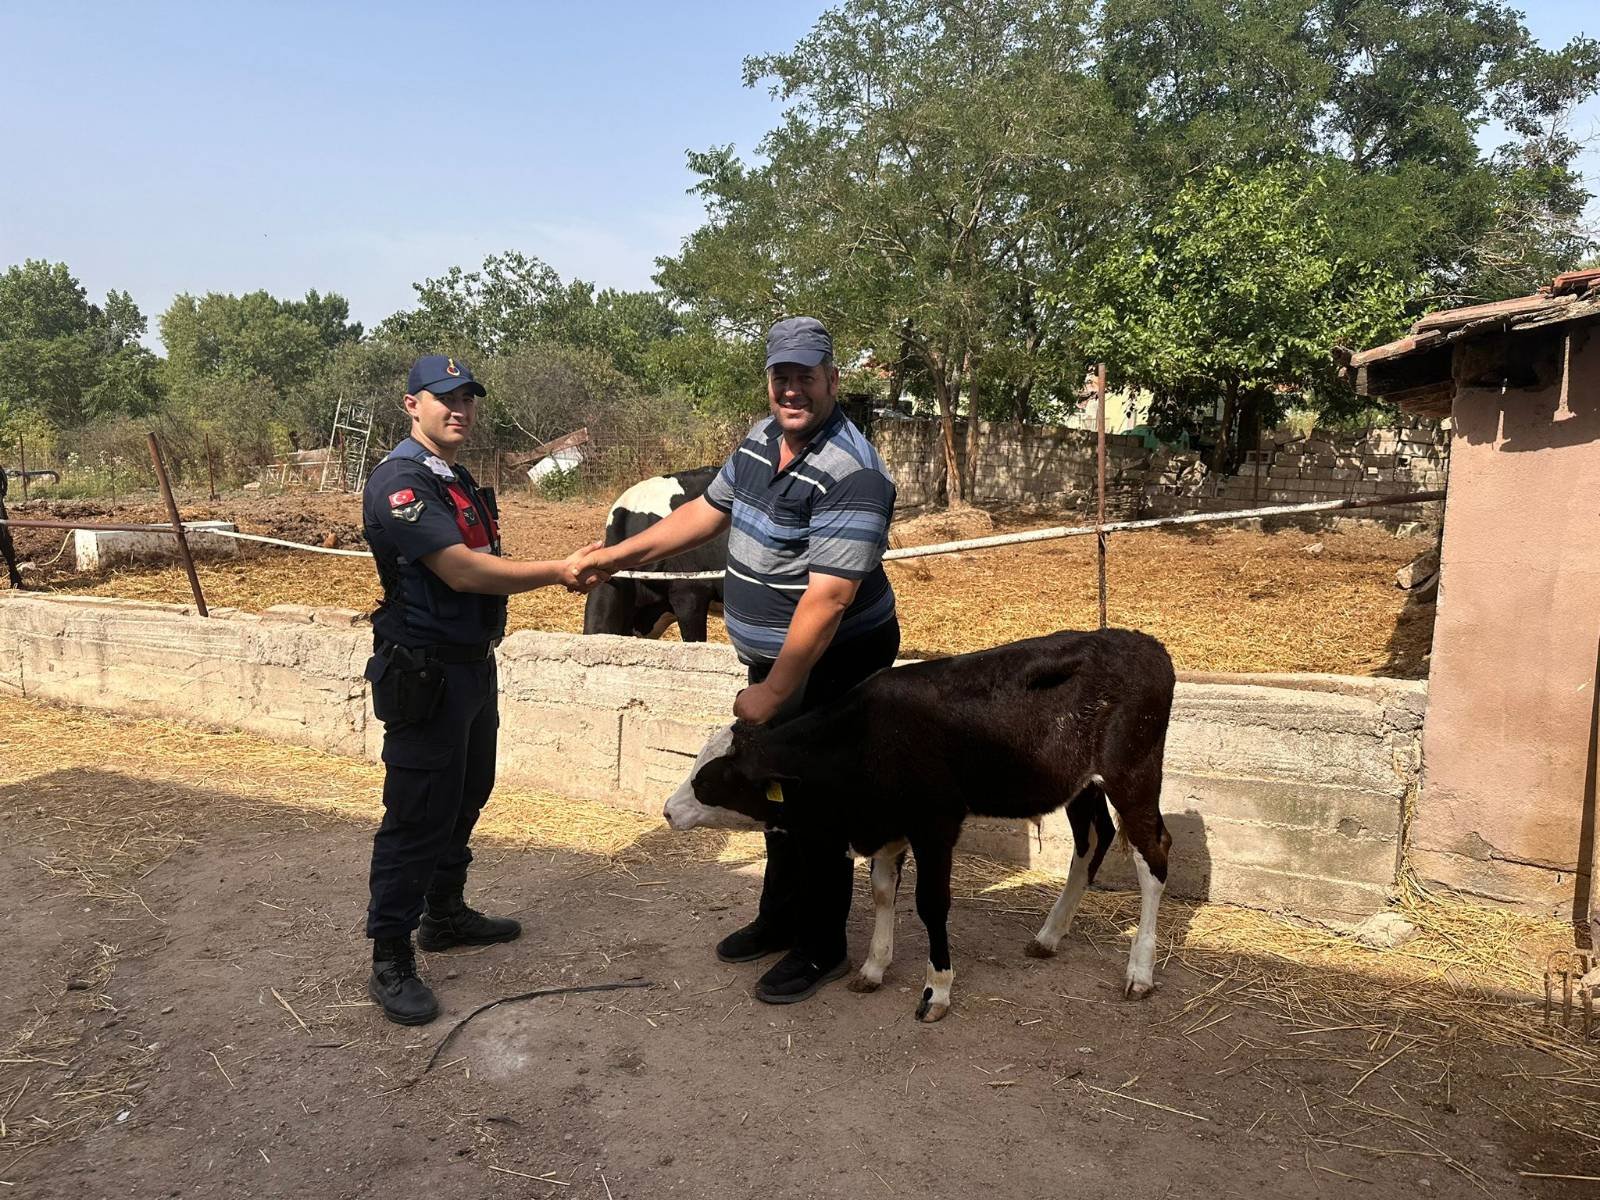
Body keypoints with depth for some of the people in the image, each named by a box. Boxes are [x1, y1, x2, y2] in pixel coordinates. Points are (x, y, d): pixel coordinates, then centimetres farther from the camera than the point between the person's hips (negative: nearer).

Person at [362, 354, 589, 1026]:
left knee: (466, 799, 19)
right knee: (415, 815, -3)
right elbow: (462, 571, -24)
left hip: (473, 664, 10)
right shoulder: (400, 481, -17)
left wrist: (559, 571, 3)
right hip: (425, 674, -10)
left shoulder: (460, 483, 14)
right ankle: (390, 963, 9)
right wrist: (556, 573, -20)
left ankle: (445, 914, 36)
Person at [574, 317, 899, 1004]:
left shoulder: (850, 475, -26)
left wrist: (771, 694, -25)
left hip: (832, 664, -8)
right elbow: (708, 511, 15)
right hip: (771, 655, 9)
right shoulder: (762, 438, 2)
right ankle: (780, 916, 40)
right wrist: (619, 555, 13)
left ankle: (821, 948, 23)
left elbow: (827, 599, -29)